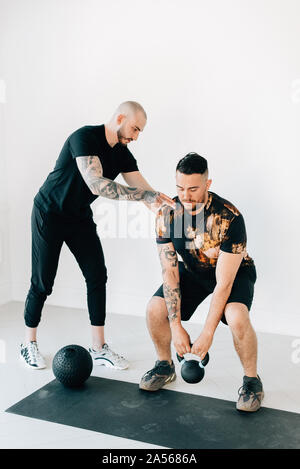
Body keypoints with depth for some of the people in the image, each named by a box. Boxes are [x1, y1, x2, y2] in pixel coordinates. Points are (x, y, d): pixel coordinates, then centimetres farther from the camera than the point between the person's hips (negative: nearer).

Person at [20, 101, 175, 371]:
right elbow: (96, 184, -38)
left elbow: (144, 189, -6)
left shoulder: (122, 154, -2)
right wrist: (144, 195, -42)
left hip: (80, 217, 7)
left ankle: (99, 348, 7)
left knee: (97, 276, -2)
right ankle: (29, 345, 19)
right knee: (43, 283, 0)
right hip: (50, 214, -7)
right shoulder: (85, 138, -24)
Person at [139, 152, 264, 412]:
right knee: (155, 309, -15)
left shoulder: (229, 218, -34)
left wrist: (207, 333, -31)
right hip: (193, 270, 4)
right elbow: (170, 271, -19)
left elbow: (224, 281, -31)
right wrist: (176, 325, -23)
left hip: (234, 271, -4)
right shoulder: (166, 214, -22)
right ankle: (165, 367, 14)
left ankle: (252, 380, -5)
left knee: (236, 317, -32)